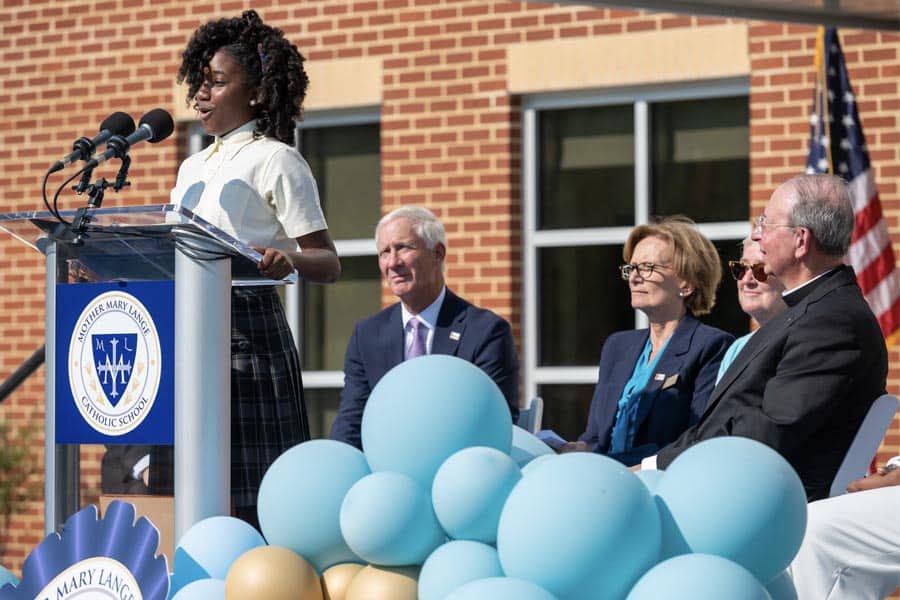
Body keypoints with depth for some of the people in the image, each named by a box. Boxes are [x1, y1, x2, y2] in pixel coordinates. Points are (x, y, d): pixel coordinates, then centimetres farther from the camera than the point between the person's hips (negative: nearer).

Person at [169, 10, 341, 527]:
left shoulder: (276, 161, 0)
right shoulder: (193, 168, 21)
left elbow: (329, 264, -7)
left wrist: (289, 259, -29)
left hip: (249, 326, -7)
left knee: (251, 489, -9)